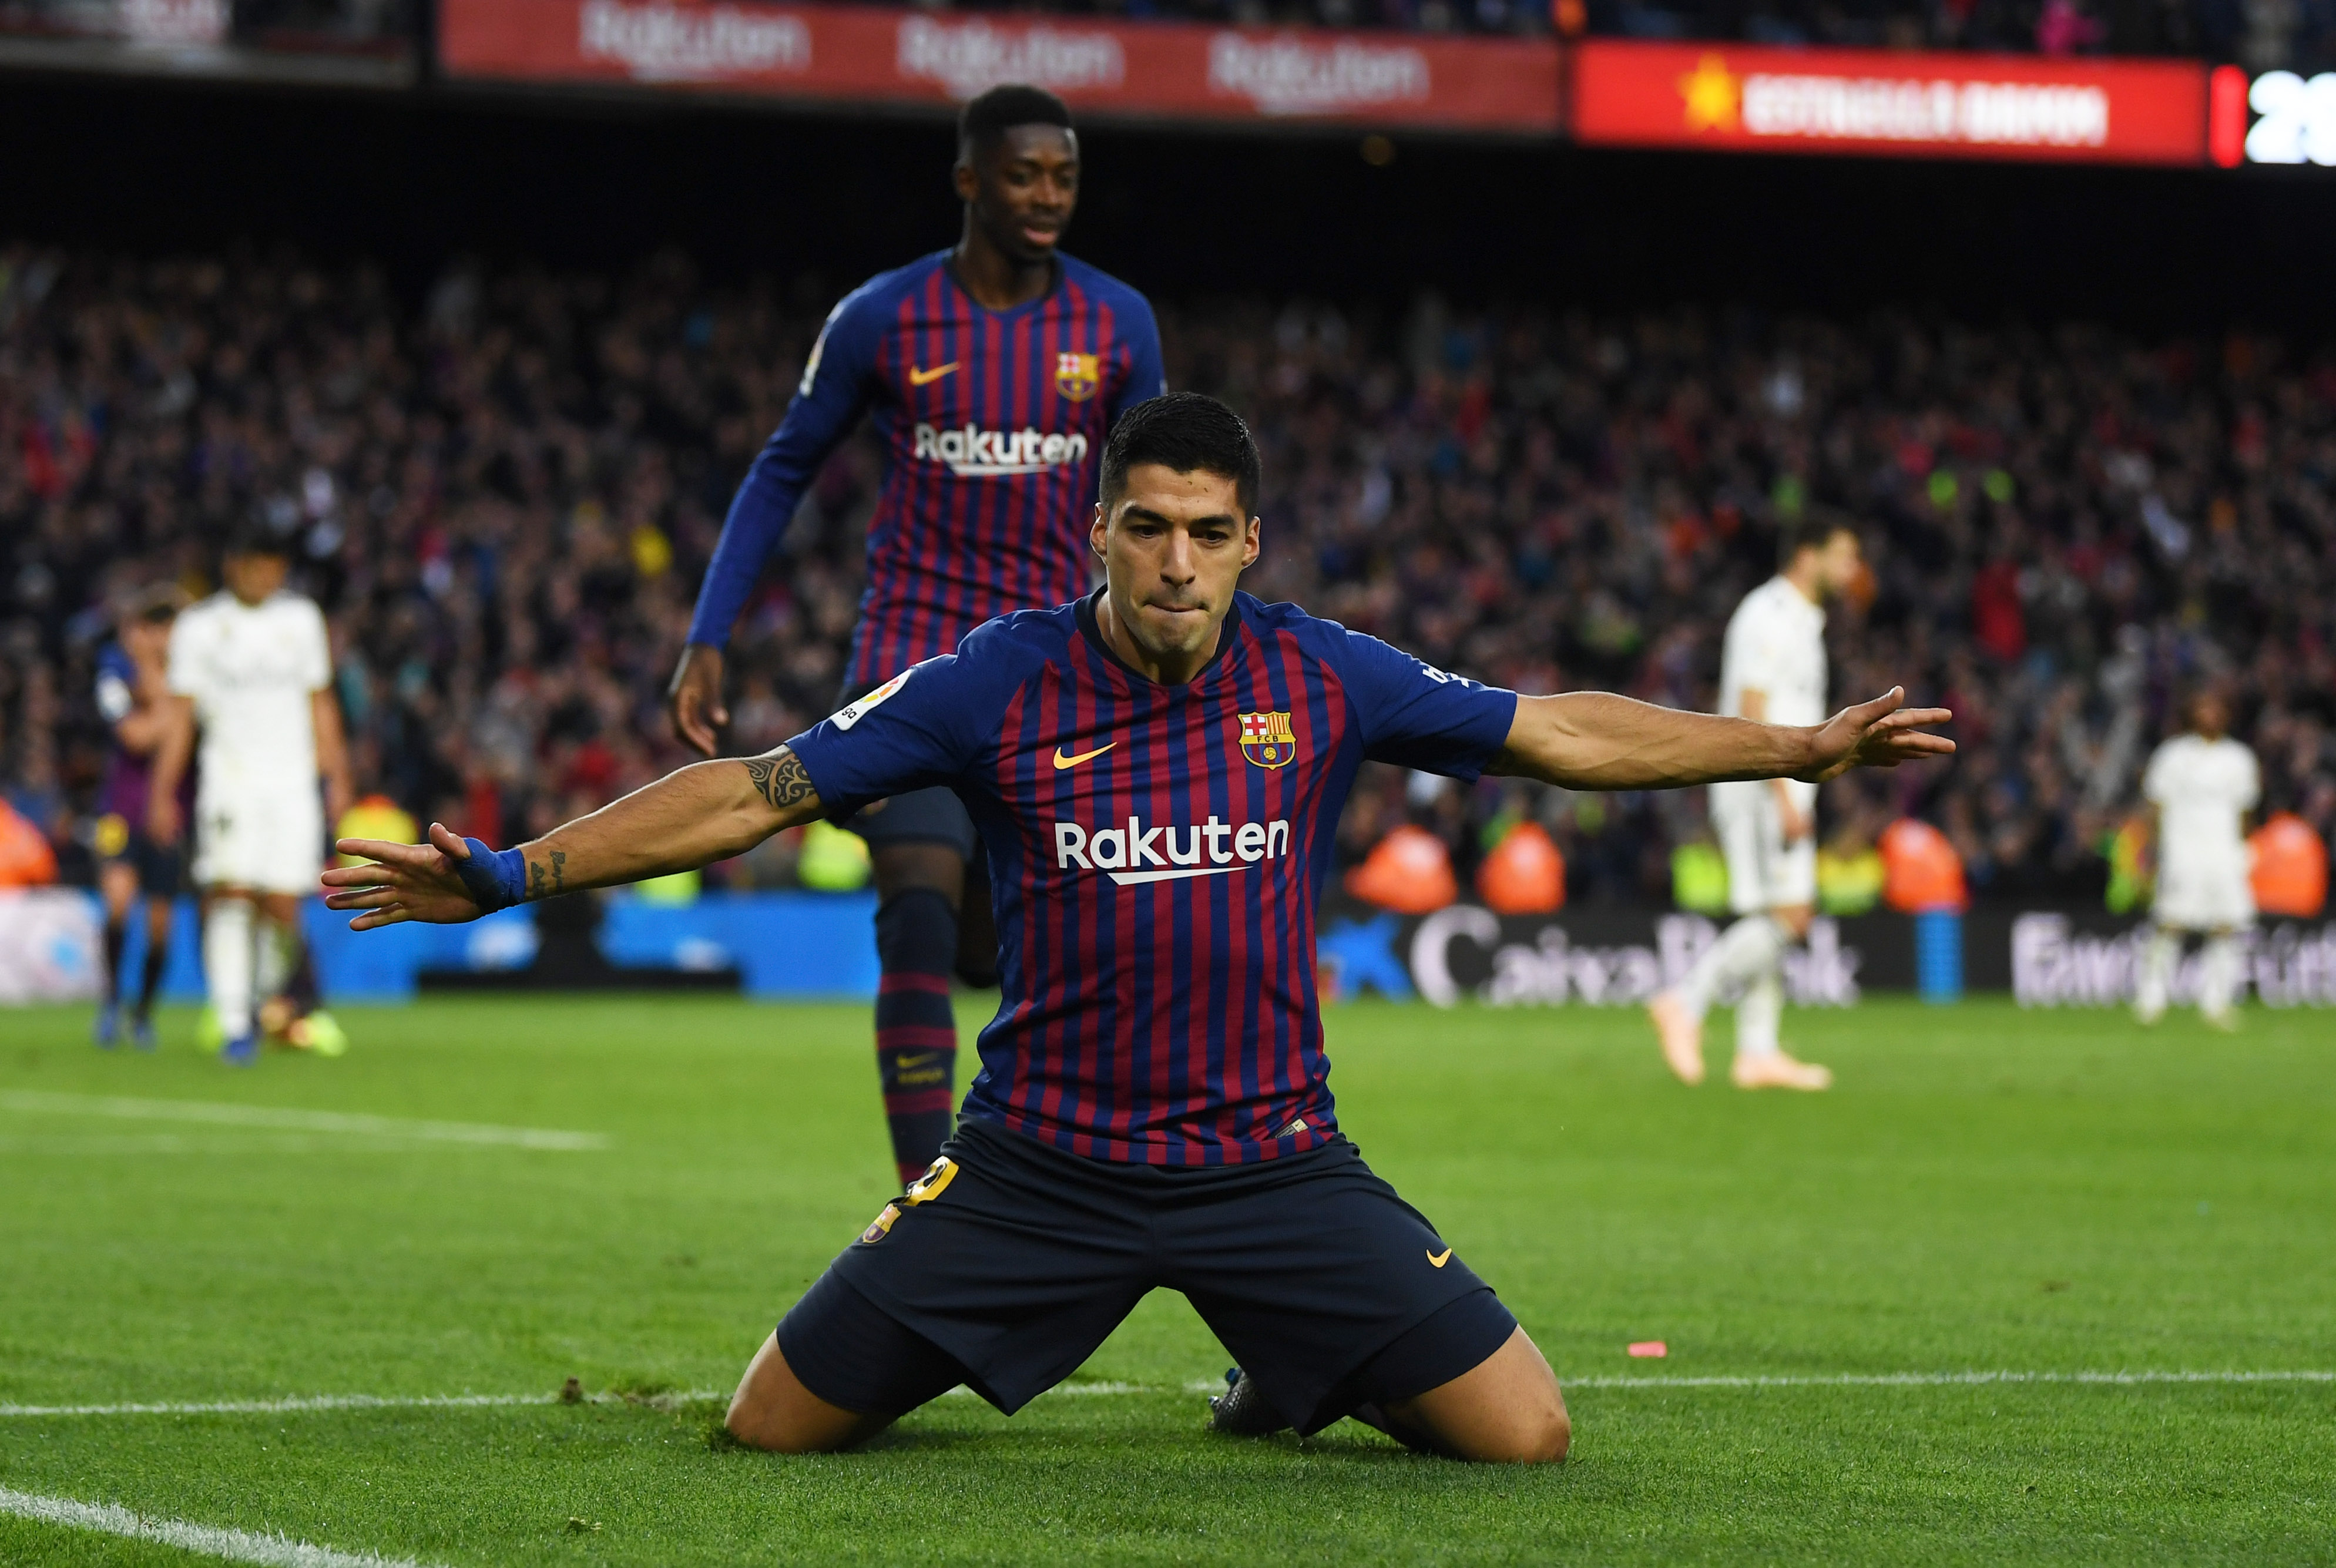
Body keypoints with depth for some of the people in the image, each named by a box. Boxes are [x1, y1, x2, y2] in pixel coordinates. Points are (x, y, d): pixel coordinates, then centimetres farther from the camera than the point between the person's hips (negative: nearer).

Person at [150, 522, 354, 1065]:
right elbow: (179, 713, 4)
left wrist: (336, 776, 12)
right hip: (229, 780, -2)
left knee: (283, 907, -3)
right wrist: (163, 791, -2)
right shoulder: (199, 627, 3)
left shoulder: (301, 619, 11)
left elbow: (320, 703, 17)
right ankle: (233, 1026, -17)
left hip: (293, 781, 2)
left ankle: (268, 1001, 19)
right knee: (232, 895, -16)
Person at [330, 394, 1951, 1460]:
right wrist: (515, 873, -12)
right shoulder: (999, 683, -7)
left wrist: (1803, 746, 5)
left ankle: (1297, 1384, 25)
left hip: (1273, 1159, 1)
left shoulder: (1320, 676, -2)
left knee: (1523, 1431, -9)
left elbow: (1562, 733, 7)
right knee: (777, 1425, -4)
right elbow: (752, 794, -5)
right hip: (1040, 1160, -1)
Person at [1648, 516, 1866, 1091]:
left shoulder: (1800, 620, 18)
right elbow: (1752, 717, -20)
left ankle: (1758, 1053, 8)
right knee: (1787, 917, -15)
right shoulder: (1767, 617, -13)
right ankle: (1686, 1004, -14)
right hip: (1760, 789, -10)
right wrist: (1785, 799, -24)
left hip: (1782, 791, 10)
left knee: (1771, 920, 8)